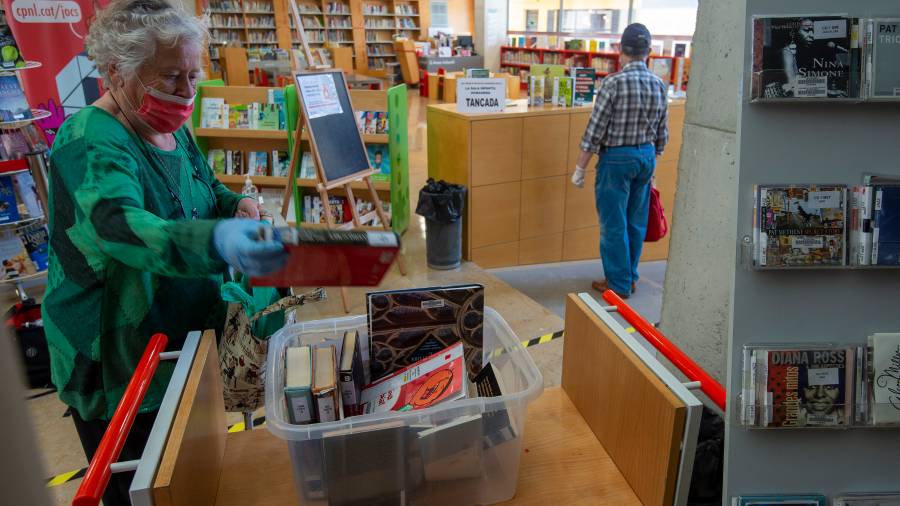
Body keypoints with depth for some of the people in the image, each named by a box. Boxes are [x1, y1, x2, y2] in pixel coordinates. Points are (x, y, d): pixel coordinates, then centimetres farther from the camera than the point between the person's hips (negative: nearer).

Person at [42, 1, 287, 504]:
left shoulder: (172, 129, 2)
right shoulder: (92, 144, -24)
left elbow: (207, 190, 17)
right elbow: (124, 229, -43)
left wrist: (237, 205, -6)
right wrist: (220, 241, -61)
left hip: (189, 341, 8)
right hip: (117, 364, -7)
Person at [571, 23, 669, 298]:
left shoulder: (614, 82, -15)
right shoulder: (659, 85, 3)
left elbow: (595, 130, -15)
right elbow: (662, 133, 9)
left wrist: (579, 168, -8)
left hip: (617, 158, -6)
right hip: (647, 156, 6)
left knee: (614, 224, 4)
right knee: (636, 221, 15)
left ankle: (619, 284, 12)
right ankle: (629, 276, 28)